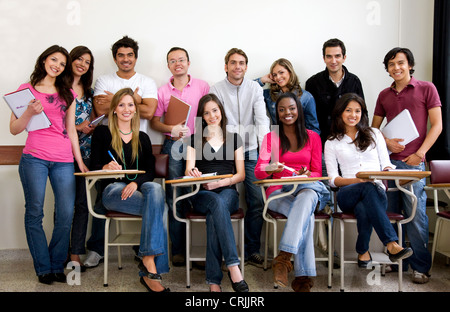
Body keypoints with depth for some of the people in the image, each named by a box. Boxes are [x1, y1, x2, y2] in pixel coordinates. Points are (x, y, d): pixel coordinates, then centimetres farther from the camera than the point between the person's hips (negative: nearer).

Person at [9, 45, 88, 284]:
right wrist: (30, 112, -13)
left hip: (63, 160, 2)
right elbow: (14, 129, 6)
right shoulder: (26, 89, 9)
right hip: (34, 158, -2)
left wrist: (79, 161, 13)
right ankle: (43, 268, 10)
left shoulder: (68, 93, 18)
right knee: (34, 214, -1)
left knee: (66, 215, -4)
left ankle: (57, 265, 12)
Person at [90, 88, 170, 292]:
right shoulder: (102, 133, 10)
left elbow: (150, 172, 9)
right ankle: (153, 267, -28)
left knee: (155, 189, -35)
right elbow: (93, 166, 4)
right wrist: (106, 167, -20)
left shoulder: (142, 138, 19)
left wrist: (136, 183, -13)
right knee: (157, 206, -31)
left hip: (137, 189, 3)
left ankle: (148, 262, -34)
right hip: (112, 190, -3)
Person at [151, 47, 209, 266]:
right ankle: (178, 250, 7)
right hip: (173, 145, 1)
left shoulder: (202, 86, 8)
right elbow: (154, 121, 11)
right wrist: (171, 129, -8)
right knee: (174, 197, -1)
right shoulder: (162, 91, 12)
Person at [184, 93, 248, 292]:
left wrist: (221, 182, -13)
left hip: (228, 192, 0)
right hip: (202, 194, 0)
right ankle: (233, 267, -44)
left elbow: (241, 175, 7)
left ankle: (214, 281, -37)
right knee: (217, 203, -38)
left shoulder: (234, 139, 15)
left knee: (214, 215, -36)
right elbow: (189, 170, 4)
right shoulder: (195, 140, 15)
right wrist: (192, 173, -22)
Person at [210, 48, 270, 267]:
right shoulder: (216, 90, 0)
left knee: (257, 201, -3)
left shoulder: (255, 89, 5)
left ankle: (252, 251, 11)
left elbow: (262, 119, -5)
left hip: (250, 152, 2)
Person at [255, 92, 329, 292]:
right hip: (279, 192, -1)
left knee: (307, 197, -40)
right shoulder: (271, 137, 14)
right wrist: (269, 168, -22)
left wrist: (307, 175, -15)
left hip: (307, 189, 1)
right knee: (307, 215, -35)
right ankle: (303, 276, -37)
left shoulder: (312, 137, 15)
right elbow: (258, 172, 3)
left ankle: (283, 257, -45)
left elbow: (317, 173, 11)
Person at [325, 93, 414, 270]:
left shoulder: (374, 134, 22)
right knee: (369, 189, -38)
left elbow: (386, 165, 16)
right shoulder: (332, 143, 16)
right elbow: (333, 179, 6)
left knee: (363, 208, -39)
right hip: (347, 195, -1)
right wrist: (359, 180, -14)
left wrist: (388, 172, -11)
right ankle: (392, 245, -45)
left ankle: (363, 251, -25)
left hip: (377, 190, 1)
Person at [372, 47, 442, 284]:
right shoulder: (384, 95, 13)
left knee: (415, 215, -4)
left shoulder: (426, 89, 3)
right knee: (390, 214, 8)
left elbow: (437, 125, 0)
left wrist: (420, 153, -10)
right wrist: (387, 142, -3)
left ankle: (421, 266, 8)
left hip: (413, 162, -4)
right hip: (388, 160, 4)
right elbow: (374, 128, 18)